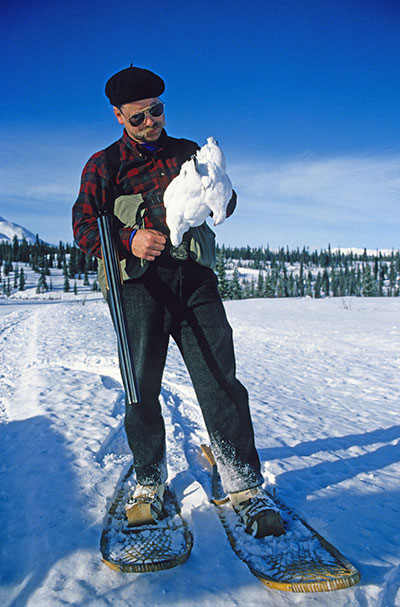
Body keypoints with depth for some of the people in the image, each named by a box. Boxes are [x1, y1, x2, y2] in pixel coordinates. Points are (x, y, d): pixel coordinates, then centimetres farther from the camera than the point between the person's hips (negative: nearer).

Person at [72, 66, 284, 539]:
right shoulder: (103, 165, 16)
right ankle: (149, 483, 19)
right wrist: (130, 238, -14)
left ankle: (246, 487, 2)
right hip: (139, 284, 0)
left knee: (220, 381, -8)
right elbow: (84, 226, 6)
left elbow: (226, 202, 18)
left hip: (194, 278, 1)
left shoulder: (189, 153, 22)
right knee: (142, 389, -1)